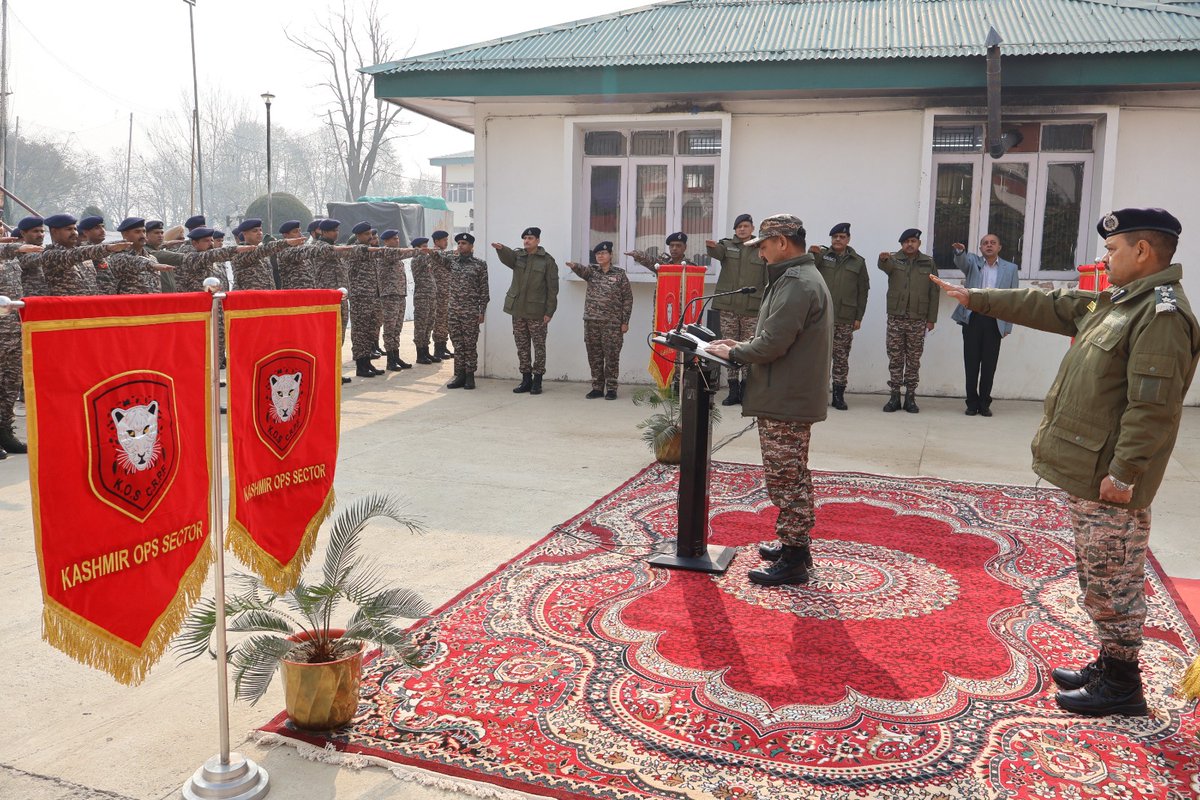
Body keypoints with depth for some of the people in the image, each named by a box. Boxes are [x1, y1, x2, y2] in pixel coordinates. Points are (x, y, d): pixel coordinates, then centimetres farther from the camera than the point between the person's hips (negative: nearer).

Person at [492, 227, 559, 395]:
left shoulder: (547, 260, -3)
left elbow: (552, 288, -6)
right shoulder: (518, 256, 9)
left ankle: (537, 380, 10)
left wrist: (549, 312, -11)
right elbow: (508, 257, -16)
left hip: (536, 312, -4)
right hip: (517, 310, 5)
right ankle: (526, 379, 18)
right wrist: (501, 248, -39)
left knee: (539, 347, 2)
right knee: (522, 347, 9)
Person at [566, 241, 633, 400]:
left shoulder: (620, 274, 2)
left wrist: (625, 321, -4)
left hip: (612, 323, -3)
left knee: (611, 356, -1)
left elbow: (628, 298, 1)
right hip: (591, 321, 3)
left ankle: (611, 389, 7)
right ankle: (597, 388, 15)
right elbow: (582, 270, -16)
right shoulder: (592, 270, 8)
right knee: (594, 356, 6)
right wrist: (574, 266, -41)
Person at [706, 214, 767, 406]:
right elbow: (718, 253, -15)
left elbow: (768, 281, 5)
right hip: (728, 306, 1)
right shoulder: (727, 245, 9)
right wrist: (712, 246, -39)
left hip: (752, 309, -1)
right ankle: (733, 390, 8)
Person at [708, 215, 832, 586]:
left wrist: (732, 352, -8)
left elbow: (772, 344, -23)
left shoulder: (796, 283, -19)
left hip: (785, 402, -11)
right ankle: (796, 545, 32)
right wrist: (740, 345, 11)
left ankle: (792, 561, 4)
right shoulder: (805, 277, 16)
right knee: (793, 476, 19)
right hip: (793, 397, 11)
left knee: (786, 479, -3)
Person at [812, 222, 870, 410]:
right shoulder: (822, 255, 7)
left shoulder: (858, 262, 9)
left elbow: (863, 291, 9)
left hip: (845, 319, 1)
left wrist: (859, 317, 3)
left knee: (841, 357, 4)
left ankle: (839, 394, 11)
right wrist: (812, 254, -23)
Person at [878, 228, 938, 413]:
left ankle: (910, 397, 12)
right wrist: (883, 259, -48)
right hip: (895, 318, 0)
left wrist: (931, 319, 0)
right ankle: (894, 396, 10)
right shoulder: (894, 259, 3)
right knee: (895, 358, 3)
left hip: (918, 320, 0)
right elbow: (886, 266, -23)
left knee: (913, 360, 5)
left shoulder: (928, 264, 6)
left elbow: (934, 293, 6)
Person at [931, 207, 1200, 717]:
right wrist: (974, 298, 24)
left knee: (1111, 579, 2)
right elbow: (1047, 307, 22)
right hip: (1085, 471, 10)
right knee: (1099, 576, 19)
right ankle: (1110, 664, 32)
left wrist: (1124, 470, -23)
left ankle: (1122, 684, 15)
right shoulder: (1117, 302, 14)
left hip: (1109, 479, -10)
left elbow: (1153, 404, -22)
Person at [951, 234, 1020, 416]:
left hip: (995, 321, 0)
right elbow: (961, 262, -14)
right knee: (971, 363, 2)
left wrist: (1008, 326, 1)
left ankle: (984, 403, 13)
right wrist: (960, 251, -38)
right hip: (972, 318, 0)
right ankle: (972, 403, 11)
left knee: (989, 364, 3)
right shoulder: (973, 262, 10)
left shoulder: (1010, 268, 10)